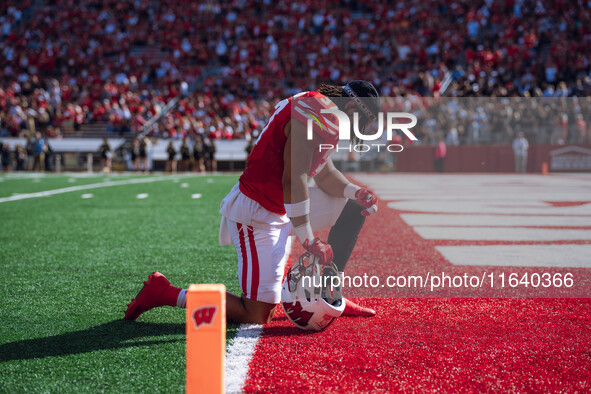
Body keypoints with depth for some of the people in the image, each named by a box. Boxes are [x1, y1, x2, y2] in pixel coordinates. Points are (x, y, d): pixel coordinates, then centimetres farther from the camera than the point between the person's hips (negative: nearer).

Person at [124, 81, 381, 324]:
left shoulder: (322, 114, 12)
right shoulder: (316, 112, -20)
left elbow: (325, 175, 20)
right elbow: (294, 179, -27)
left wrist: (355, 192, 1)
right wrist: (307, 240, -28)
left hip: (281, 210, 11)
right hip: (256, 217, -11)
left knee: (353, 205, 15)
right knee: (257, 316, -9)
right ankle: (164, 292, 1)